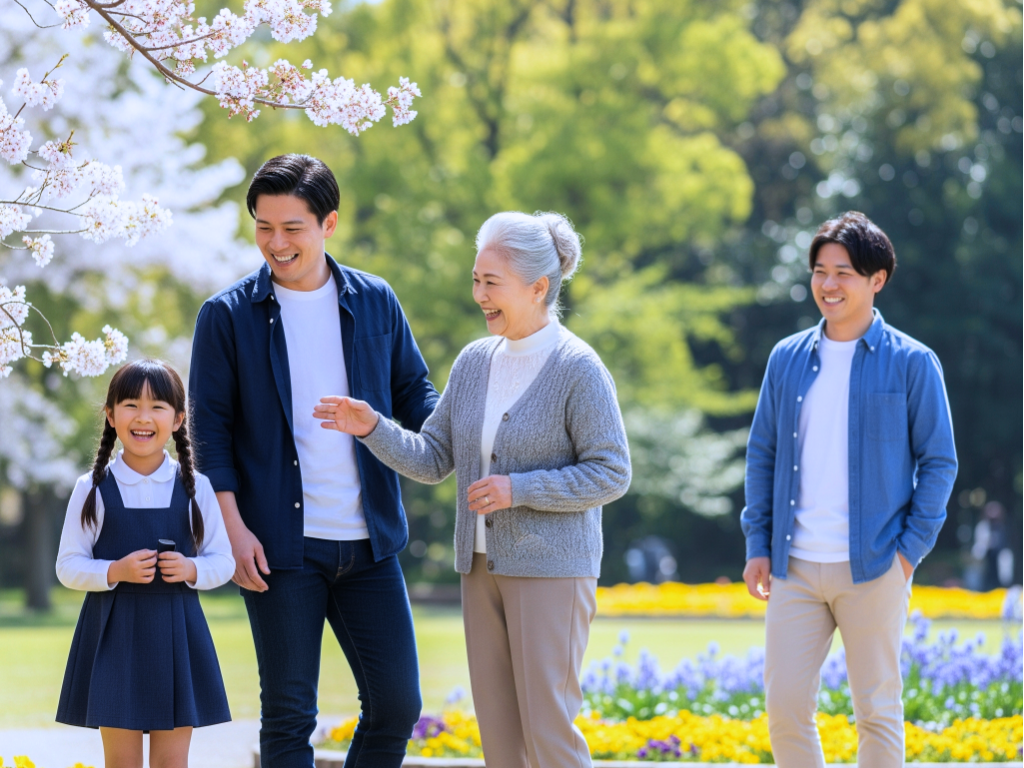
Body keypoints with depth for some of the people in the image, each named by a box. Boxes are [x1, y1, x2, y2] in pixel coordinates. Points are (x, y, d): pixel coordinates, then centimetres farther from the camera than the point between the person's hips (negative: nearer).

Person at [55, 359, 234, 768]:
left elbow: (223, 561, 7)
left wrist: (192, 570, -14)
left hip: (176, 634, 1)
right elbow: (68, 566, 0)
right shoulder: (93, 489, -1)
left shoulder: (195, 488, 2)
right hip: (112, 631, -1)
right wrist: (115, 572, -18)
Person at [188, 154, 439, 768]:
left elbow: (415, 394, 14)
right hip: (283, 545, -3)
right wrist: (234, 526, -9)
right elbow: (212, 427, 0)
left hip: (369, 543, 3)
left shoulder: (375, 302, 7)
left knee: (398, 701, 3)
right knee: (289, 714, 0)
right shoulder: (228, 315, 0)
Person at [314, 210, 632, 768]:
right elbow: (433, 460, 9)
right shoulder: (475, 362, 7)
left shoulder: (579, 370, -11)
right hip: (483, 567, 7)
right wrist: (372, 428, -8)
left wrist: (519, 489, -18)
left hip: (551, 570, -7)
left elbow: (611, 474, -11)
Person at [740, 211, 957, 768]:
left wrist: (911, 549, -7)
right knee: (784, 705, -1)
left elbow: (938, 463, 1)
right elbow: (762, 455, 15)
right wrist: (758, 544, 8)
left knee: (878, 711, 3)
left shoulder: (911, 363, -1)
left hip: (872, 569, -3)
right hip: (795, 566, 3)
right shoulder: (787, 358, 9)